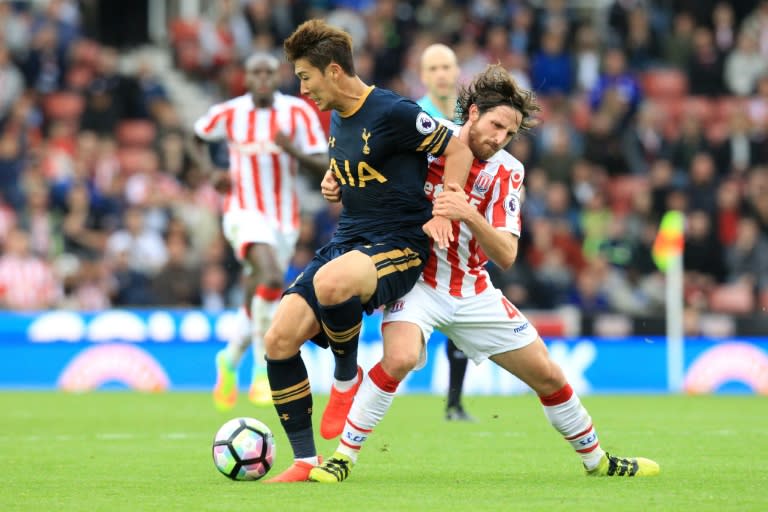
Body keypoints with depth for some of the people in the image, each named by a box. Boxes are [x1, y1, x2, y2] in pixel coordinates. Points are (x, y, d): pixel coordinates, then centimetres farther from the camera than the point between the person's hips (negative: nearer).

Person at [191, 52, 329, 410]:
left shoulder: (298, 112, -4)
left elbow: (324, 167, -7)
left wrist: (294, 150, -26)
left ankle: (230, 360, 43)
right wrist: (211, 172, 0)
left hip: (284, 218, 3)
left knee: (256, 300, 12)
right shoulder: (228, 113, -2)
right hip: (244, 211, -3)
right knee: (272, 277, -30)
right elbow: (197, 138, 18)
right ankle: (263, 373, -25)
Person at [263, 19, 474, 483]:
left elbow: (459, 151, -9)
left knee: (330, 283, -41)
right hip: (347, 242, 8)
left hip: (398, 246, -8)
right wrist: (334, 179, 9)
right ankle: (305, 460, 1)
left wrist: (443, 212, -19)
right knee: (279, 341, -9)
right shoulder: (337, 118, 13)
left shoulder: (392, 112, -13)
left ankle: (347, 376, -11)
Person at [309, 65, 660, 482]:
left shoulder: (506, 173, -6)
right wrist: (336, 186, -16)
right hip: (416, 278, -4)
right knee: (400, 357, -34)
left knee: (548, 375, 7)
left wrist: (469, 214, -32)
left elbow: (506, 255, -15)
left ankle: (597, 460, 30)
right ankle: (342, 456, -21)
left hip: (473, 292, 4)